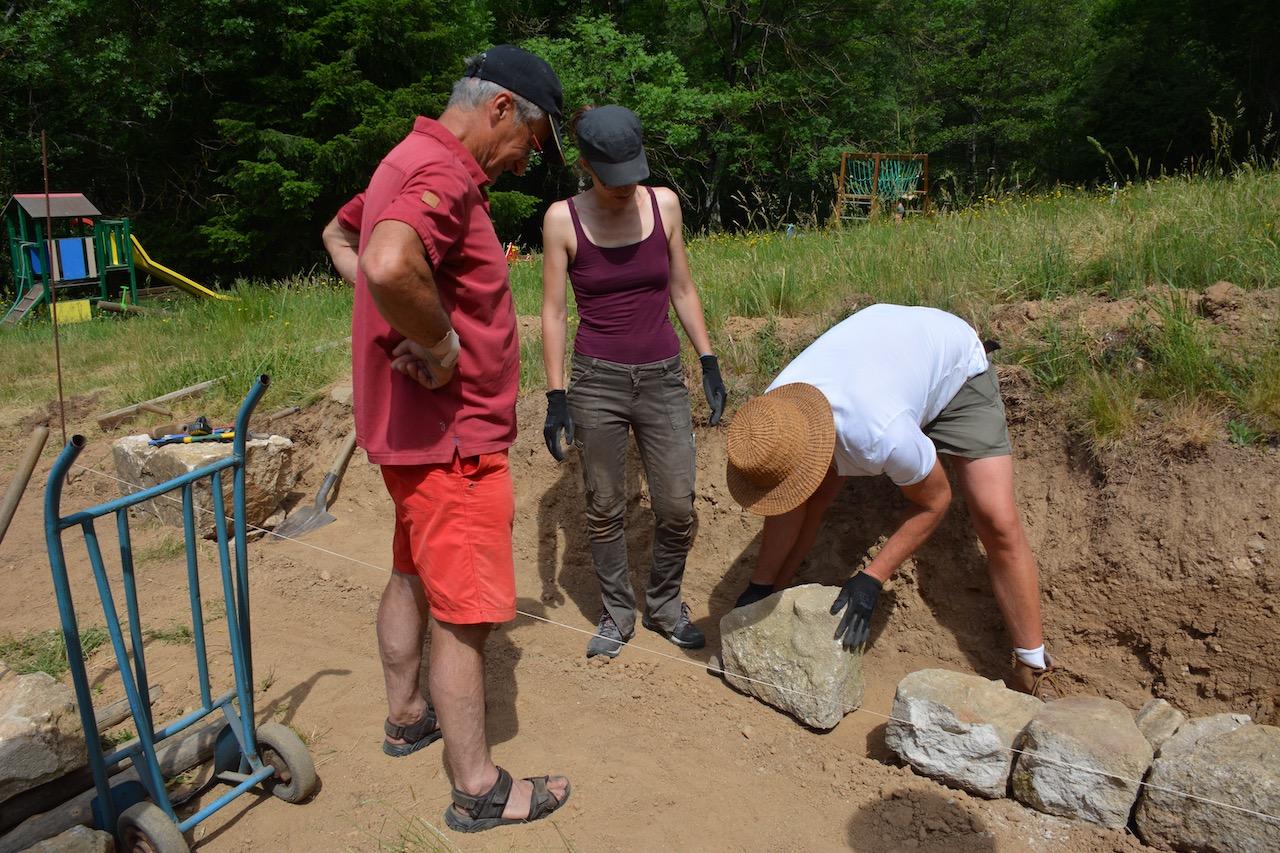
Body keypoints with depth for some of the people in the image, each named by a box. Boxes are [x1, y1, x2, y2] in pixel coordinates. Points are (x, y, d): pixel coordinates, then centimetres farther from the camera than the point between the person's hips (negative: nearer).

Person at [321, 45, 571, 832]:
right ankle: (479, 790, 14)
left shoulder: (407, 163, 11)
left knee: (415, 575, 23)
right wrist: (443, 344, -24)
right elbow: (391, 266, -42)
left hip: (415, 429, 11)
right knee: (465, 613, 0)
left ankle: (407, 715, 43)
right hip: (452, 436, -11)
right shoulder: (444, 175, -22)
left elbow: (340, 234, 27)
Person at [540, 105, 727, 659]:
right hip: (596, 381, -2)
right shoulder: (563, 219, -6)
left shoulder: (663, 204, 1)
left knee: (677, 508, 2)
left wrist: (709, 363, 6)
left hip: (662, 379, 2)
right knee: (605, 509, 8)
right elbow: (553, 312, -3)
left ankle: (664, 606, 27)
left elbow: (682, 290, 10)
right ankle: (617, 613, 28)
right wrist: (555, 397, -6)